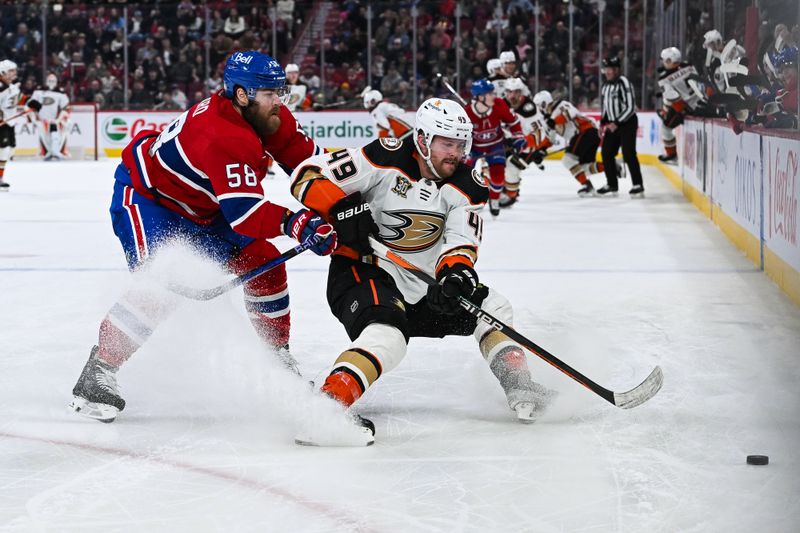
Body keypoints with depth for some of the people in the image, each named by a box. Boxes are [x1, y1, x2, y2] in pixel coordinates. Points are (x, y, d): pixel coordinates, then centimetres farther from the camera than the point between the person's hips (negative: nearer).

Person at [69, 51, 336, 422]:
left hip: (198, 207, 10)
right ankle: (98, 373, -19)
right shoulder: (224, 137, -37)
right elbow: (244, 214, -41)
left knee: (262, 262, 6)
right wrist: (293, 223, -52)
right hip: (145, 194, -9)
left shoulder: (270, 117, -10)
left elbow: (306, 155, -1)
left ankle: (276, 358, 22)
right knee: (161, 284, -27)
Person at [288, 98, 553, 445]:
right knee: (387, 334, -34)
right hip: (361, 271, -7)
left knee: (490, 306, 5)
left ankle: (519, 388, 12)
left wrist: (455, 273, -34)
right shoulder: (386, 160, -16)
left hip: (420, 286, 7)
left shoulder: (467, 187, -1)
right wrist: (343, 210, -32)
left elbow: (461, 241, -11)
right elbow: (307, 176, -16)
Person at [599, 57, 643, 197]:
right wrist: (603, 123, 12)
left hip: (627, 123, -9)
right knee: (606, 153, 7)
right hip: (613, 124, 9)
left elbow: (630, 107, -20)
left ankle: (638, 185, -10)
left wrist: (617, 123, -21)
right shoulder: (606, 85, 12)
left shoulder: (623, 83, -16)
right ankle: (612, 185, 17)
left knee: (628, 154, -14)